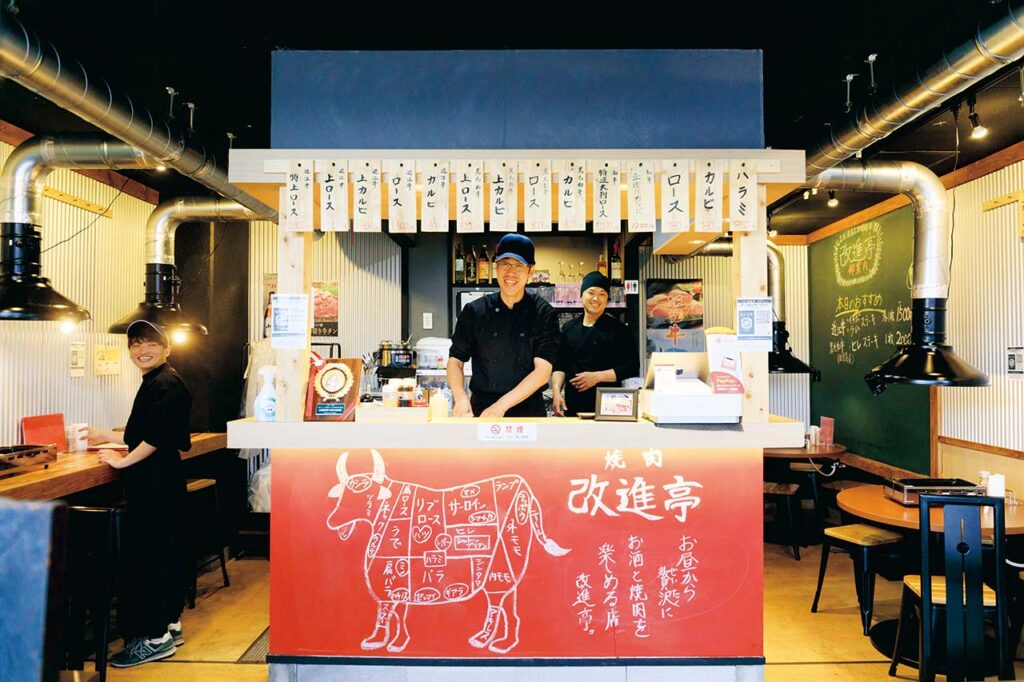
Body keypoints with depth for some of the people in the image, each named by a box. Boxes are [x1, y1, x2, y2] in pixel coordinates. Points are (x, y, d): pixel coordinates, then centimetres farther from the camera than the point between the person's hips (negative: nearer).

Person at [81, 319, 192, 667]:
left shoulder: (166, 384, -15)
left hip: (156, 481, -10)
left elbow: (158, 436, -24)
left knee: (146, 555, -4)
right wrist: (103, 436, 29)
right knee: (161, 552, 15)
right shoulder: (153, 383, 16)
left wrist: (123, 461, -15)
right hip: (155, 479, 10)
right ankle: (170, 625, 27)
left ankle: (156, 637, 6)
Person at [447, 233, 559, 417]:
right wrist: (461, 398, -17)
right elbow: (456, 359, 2)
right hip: (480, 410, 1)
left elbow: (543, 370, -11)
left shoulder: (543, 313, -4)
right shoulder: (474, 311, 1)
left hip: (529, 411, -1)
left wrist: (502, 405, -21)